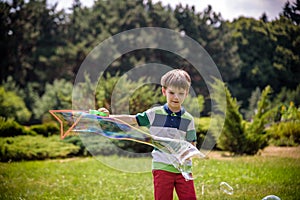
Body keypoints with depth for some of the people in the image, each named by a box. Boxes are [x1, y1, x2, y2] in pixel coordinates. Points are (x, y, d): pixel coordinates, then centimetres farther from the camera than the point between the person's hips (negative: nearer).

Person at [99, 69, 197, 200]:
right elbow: (133, 120, 2)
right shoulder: (155, 114, 0)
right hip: (162, 167, -1)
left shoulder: (188, 119, 2)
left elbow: (192, 144, 6)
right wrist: (109, 117, -6)